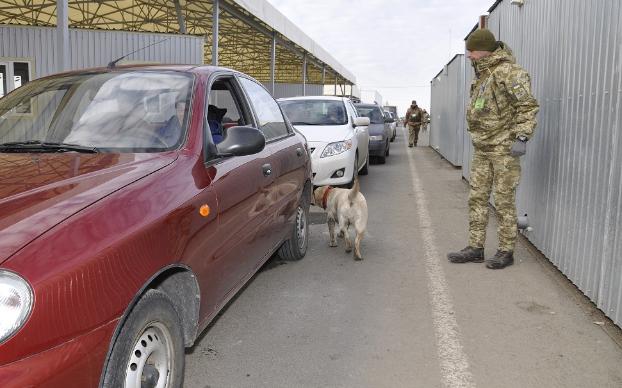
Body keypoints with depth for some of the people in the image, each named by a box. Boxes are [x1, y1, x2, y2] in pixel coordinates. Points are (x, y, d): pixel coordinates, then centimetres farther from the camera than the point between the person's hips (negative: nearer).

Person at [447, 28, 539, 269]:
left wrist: (521, 137, -23)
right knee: (477, 198, 8)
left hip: (504, 148, -9)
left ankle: (506, 251, 10)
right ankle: (475, 248, 16)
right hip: (482, 149, 9)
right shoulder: (482, 75, 16)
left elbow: (528, 105, -17)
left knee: (504, 201, -1)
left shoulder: (507, 71, -12)